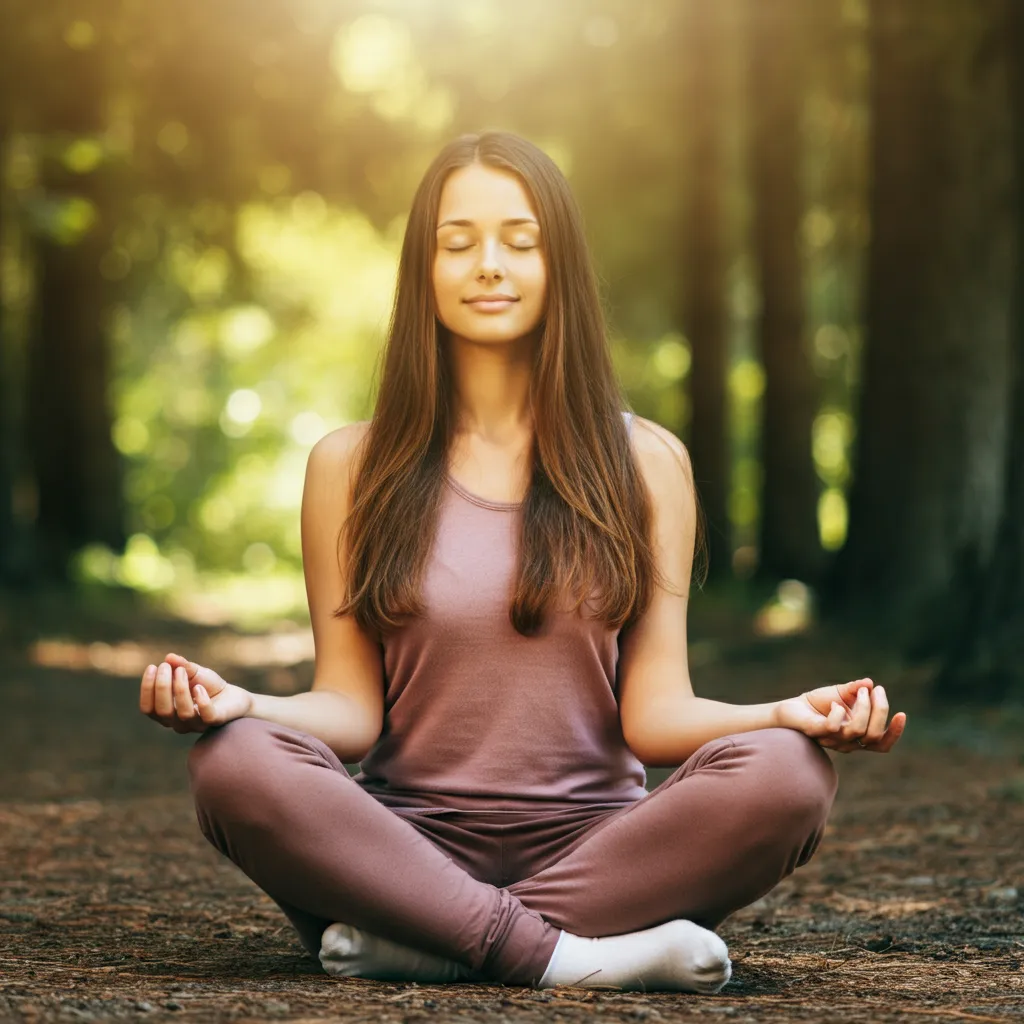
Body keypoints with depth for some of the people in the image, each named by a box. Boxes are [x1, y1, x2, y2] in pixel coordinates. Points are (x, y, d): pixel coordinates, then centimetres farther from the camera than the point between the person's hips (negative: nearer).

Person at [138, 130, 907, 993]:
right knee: (236, 762, -30)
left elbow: (655, 713, 2)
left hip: (591, 844, 1)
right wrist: (238, 702, -19)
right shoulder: (351, 467, 8)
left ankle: (418, 942, -25)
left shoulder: (646, 463, 8)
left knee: (787, 775, -29)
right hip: (410, 842, 0)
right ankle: (561, 955, -29)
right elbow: (352, 708, 2)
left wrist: (789, 715, -18)